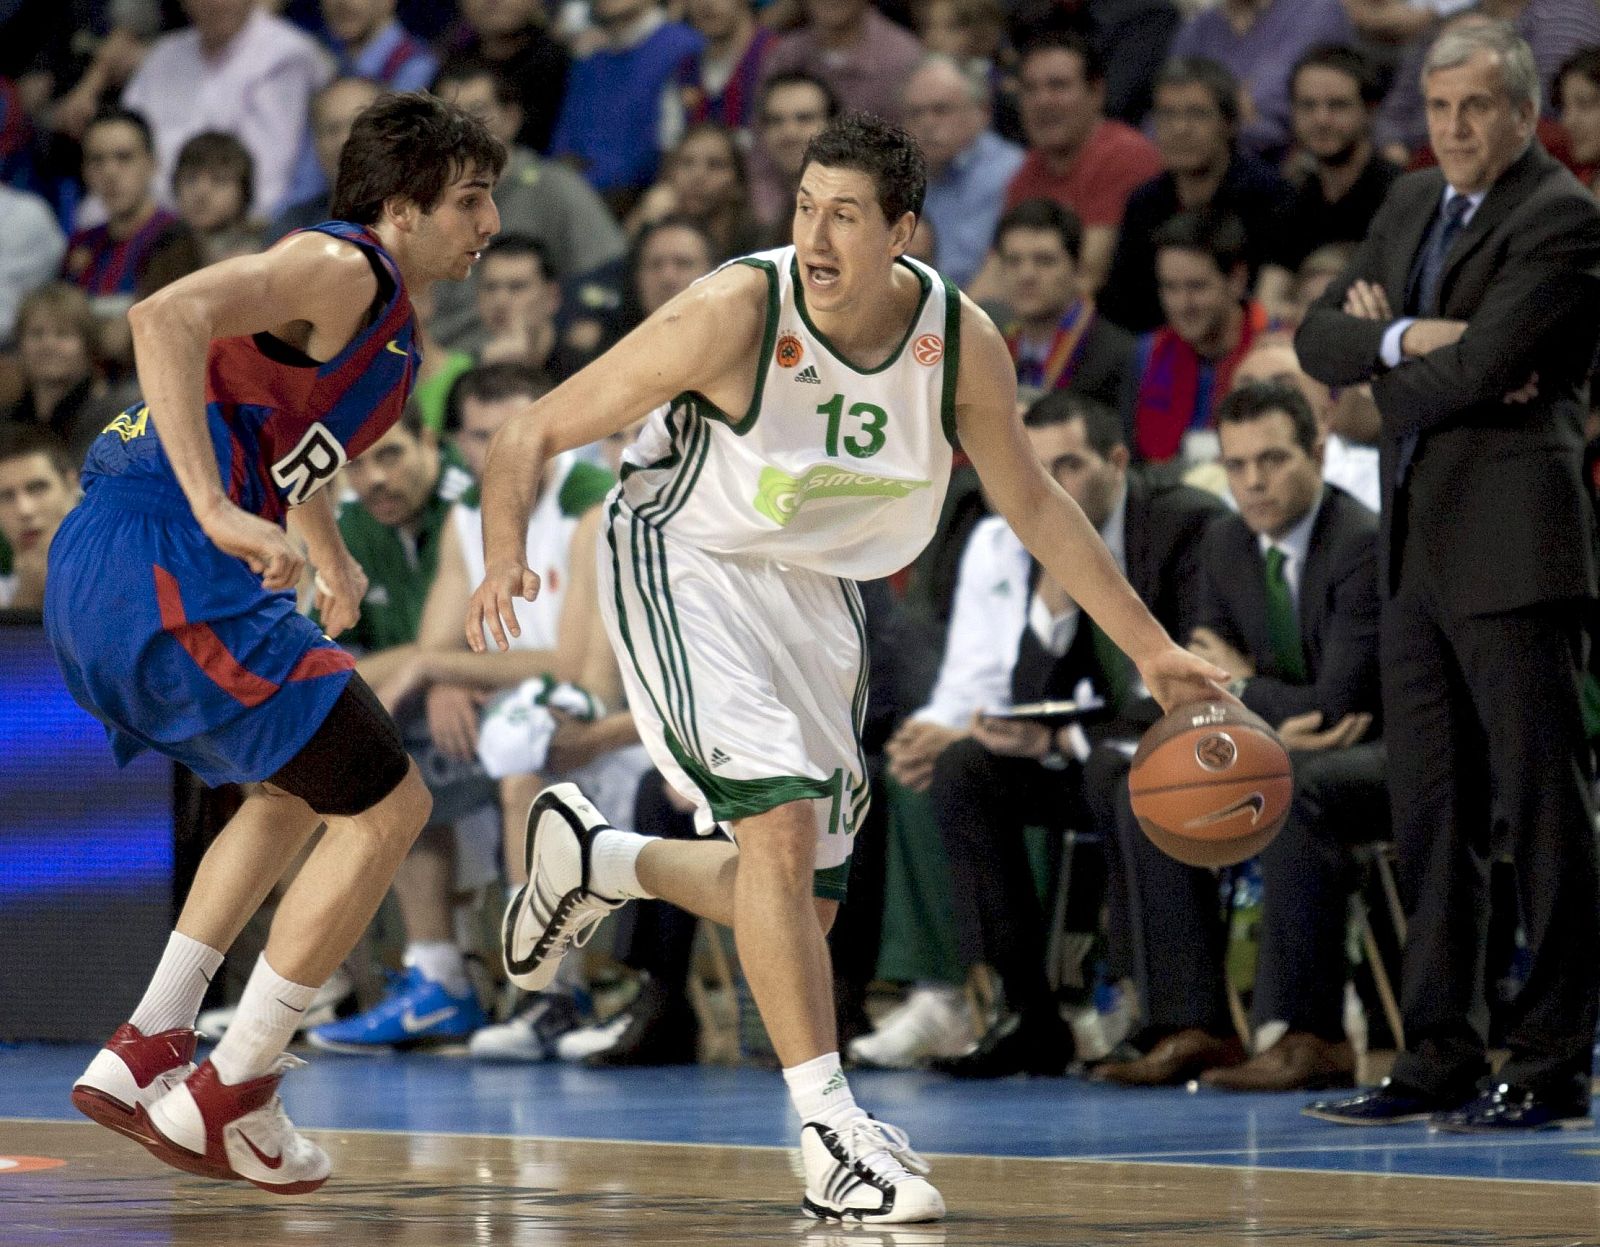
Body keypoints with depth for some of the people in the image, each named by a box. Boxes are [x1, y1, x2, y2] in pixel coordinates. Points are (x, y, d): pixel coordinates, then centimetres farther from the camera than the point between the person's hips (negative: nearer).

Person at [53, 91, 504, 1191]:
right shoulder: (343, 270, -10)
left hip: (102, 577, 11)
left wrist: (330, 556, 32)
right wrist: (216, 512, -31)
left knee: (299, 795, 27)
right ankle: (224, 1099, 1)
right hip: (161, 571, -11)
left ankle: (142, 1055, 21)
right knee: (388, 807, -5)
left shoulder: (390, 323, 22)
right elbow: (169, 317, -26)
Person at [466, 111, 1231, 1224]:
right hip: (687, 562, -5)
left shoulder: (963, 343, -14)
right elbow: (538, 432, -21)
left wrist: (1153, 650, 5)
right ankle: (830, 1129, -18)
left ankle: (591, 859, 36)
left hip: (817, 588, 5)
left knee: (802, 901, 9)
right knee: (782, 821, -25)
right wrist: (505, 556, -40)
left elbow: (1032, 502, 4)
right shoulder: (736, 314, -26)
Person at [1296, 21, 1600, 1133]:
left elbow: (1478, 367, -18)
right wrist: (1404, 339, -9)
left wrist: (1384, 364, 0)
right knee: (1432, 817, 10)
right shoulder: (1413, 206, 18)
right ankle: (1442, 1061, 15)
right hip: (1419, 546, 8)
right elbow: (1320, 340, 11)